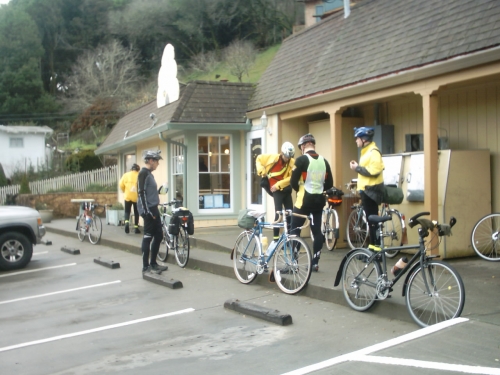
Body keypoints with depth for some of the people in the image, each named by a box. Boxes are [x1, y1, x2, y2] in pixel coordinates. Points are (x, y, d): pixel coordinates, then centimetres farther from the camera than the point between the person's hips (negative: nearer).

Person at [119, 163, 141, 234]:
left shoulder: (126, 175, 5)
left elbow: (121, 185, 0)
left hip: (128, 196, 1)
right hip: (137, 197, -1)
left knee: (127, 211, 11)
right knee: (136, 212, 11)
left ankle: (126, 222, -14)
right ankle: (136, 227, 11)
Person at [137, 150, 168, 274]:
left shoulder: (149, 174, 17)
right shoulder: (143, 173, -12)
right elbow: (142, 193, -18)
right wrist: (147, 211, -21)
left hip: (153, 209, 10)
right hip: (149, 210, -10)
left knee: (159, 236, 13)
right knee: (148, 237, -6)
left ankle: (153, 263, 22)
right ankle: (146, 267, -1)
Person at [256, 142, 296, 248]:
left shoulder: (292, 162, -4)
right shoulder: (272, 157, -7)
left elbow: (291, 178, -11)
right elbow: (259, 159, 8)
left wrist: (278, 184, -19)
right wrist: (261, 171, -4)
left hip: (287, 189, 3)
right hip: (277, 190, -3)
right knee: (278, 214, -12)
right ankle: (275, 240, -7)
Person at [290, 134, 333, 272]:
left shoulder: (301, 159, -11)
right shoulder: (324, 161, 7)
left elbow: (293, 181, -12)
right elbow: (329, 184, 9)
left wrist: (300, 189, 8)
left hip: (305, 199, -6)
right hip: (319, 200, 6)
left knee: (295, 231, 2)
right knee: (317, 231, 10)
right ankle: (315, 263, 12)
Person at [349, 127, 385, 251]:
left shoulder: (373, 152, -15)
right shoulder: (366, 151, 17)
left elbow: (374, 171, -24)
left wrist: (357, 168, -17)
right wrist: (358, 167, 5)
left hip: (371, 190, -10)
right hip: (366, 190, 10)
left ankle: (376, 246, -5)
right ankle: (373, 245, 20)